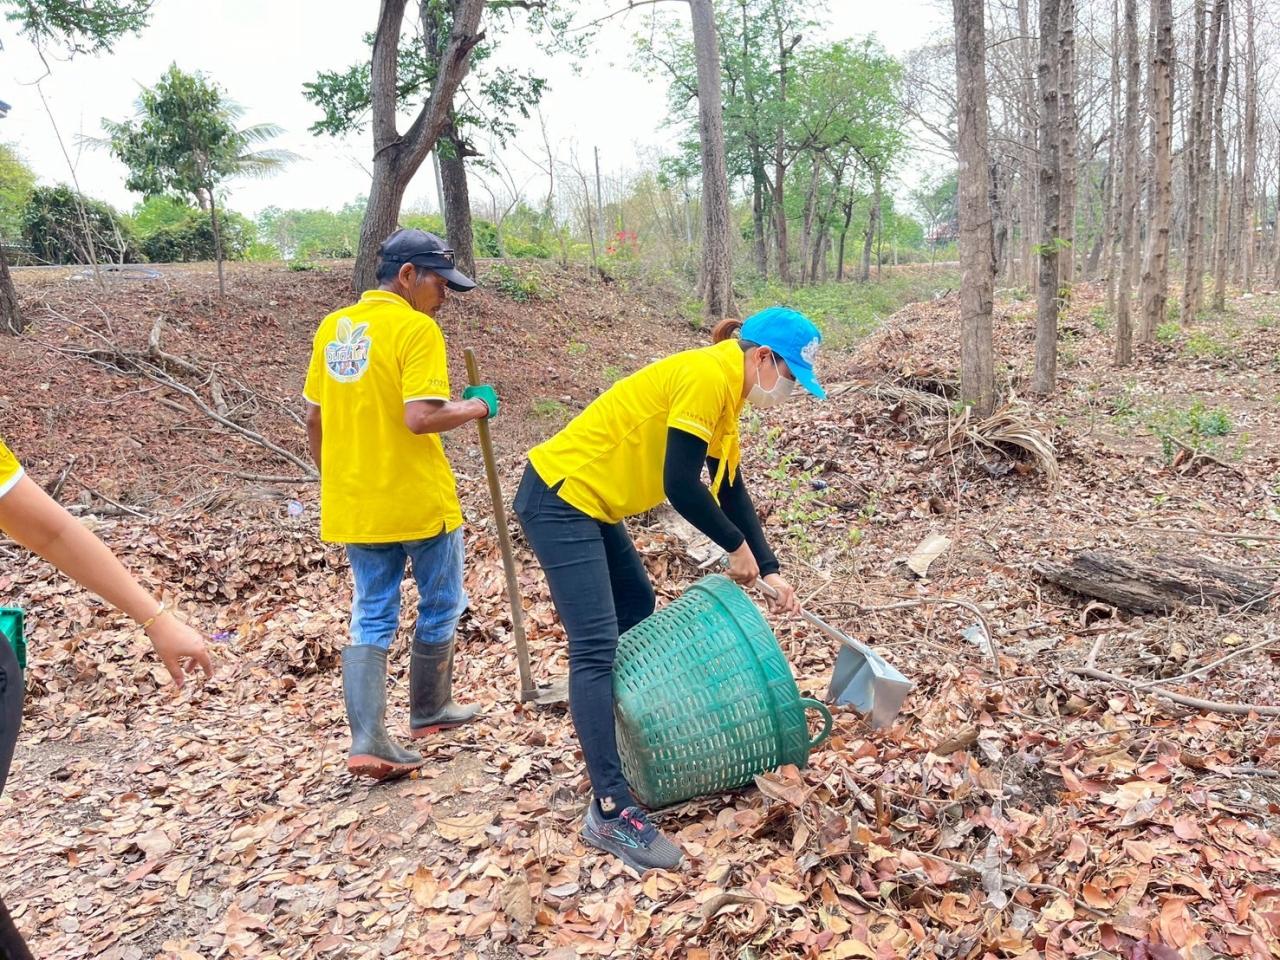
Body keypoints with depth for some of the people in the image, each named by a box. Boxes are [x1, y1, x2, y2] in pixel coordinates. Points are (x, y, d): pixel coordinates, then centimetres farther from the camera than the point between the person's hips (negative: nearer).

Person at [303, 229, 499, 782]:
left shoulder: (332, 327, 7)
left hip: (353, 505, 6)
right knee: (439, 606, 15)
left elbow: (314, 417, 11)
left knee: (371, 618, 12)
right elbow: (420, 418, -24)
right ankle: (429, 710, 31)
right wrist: (476, 407, -8)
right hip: (418, 502, -6)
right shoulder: (416, 329, -14)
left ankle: (367, 741, 6)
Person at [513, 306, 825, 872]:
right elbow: (679, 485, -21)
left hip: (589, 504, 11)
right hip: (559, 497, -11)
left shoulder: (724, 392, 13)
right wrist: (736, 546, -7)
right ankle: (610, 810, -11)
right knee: (597, 649, -14)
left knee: (637, 611, 19)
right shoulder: (708, 377, -17)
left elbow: (730, 489, 16)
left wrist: (769, 570, 12)